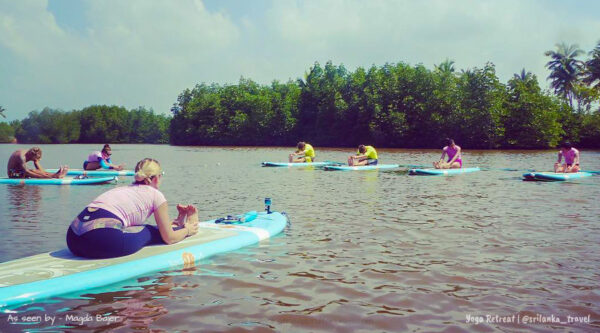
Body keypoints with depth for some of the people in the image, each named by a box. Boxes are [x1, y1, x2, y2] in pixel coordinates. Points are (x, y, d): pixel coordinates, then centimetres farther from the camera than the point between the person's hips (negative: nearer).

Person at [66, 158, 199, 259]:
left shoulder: (124, 189, 29)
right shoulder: (156, 195, 8)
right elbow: (169, 238, 12)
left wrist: (176, 222, 51)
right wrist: (187, 230, 33)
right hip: (104, 238, -8)